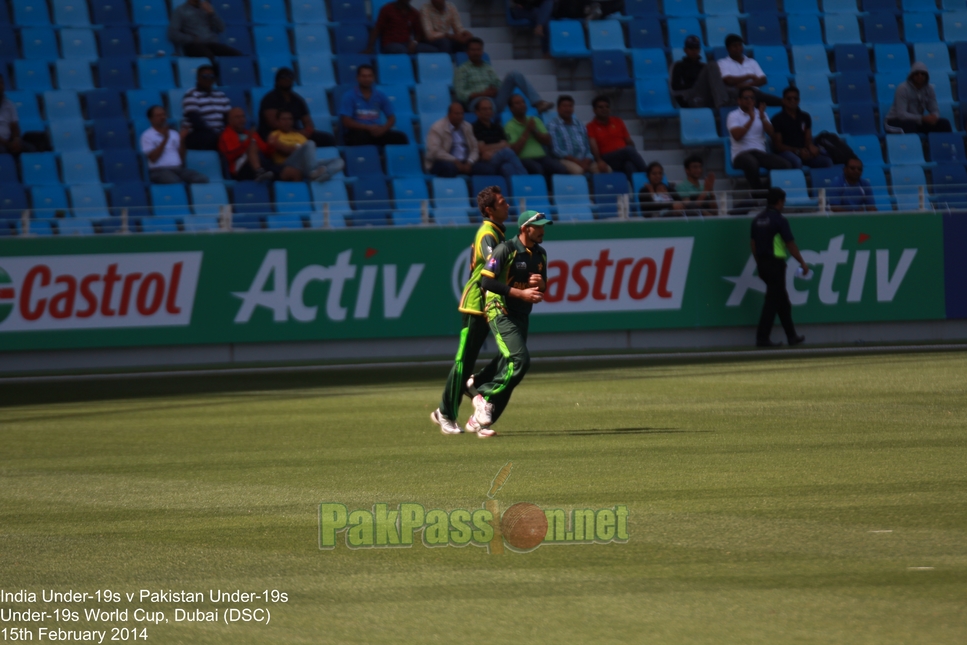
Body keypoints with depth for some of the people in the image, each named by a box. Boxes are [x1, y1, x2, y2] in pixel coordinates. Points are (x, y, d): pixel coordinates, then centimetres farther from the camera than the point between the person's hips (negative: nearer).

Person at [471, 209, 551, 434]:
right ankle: (485, 397, -7)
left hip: (522, 316, 8)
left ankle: (479, 420, 11)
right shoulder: (505, 250, -14)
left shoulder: (540, 254, 10)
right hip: (501, 312, -8)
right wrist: (521, 293, -24)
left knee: (510, 367, 5)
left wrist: (539, 284, -6)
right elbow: (487, 281, -21)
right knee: (519, 359, -22)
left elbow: (542, 287, 20)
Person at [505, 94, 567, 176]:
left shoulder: (535, 120, 19)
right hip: (524, 159, -5)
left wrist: (534, 131, -2)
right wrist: (527, 131, -8)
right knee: (536, 169, -39)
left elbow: (548, 141, 14)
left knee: (561, 170, -25)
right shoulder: (510, 126, 1)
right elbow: (514, 151, -9)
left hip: (542, 157, 5)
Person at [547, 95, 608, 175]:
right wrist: (577, 161, -15)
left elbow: (587, 148, 16)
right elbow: (556, 150, -7)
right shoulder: (553, 125, 2)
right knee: (577, 170, -39)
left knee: (606, 169, -19)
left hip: (584, 160, 6)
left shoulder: (580, 125, 20)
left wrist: (586, 161, -8)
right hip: (565, 160, -6)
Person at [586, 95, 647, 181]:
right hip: (607, 160, -4)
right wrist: (599, 160, -25)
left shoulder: (618, 122, 21)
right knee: (629, 149, -31)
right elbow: (593, 146, -8)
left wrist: (632, 154, -1)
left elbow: (629, 142, 20)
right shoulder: (591, 127, 6)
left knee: (629, 165, -33)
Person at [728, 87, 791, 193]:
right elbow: (737, 136, -13)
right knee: (752, 163, -43)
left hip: (761, 152, 4)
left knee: (786, 165, -24)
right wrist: (751, 119, -18)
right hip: (741, 154, -4)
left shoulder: (761, 114, 18)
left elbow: (772, 133, 4)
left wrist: (762, 118, -10)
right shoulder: (733, 116, 4)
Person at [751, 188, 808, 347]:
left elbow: (754, 244, 13)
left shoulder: (758, 219, 9)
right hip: (776, 263, -8)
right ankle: (762, 338, -6)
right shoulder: (779, 220, -13)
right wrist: (803, 263, -3)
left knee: (782, 300, 16)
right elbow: (791, 245, -12)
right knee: (772, 301, -4)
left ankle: (791, 336, 22)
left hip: (763, 264, 8)